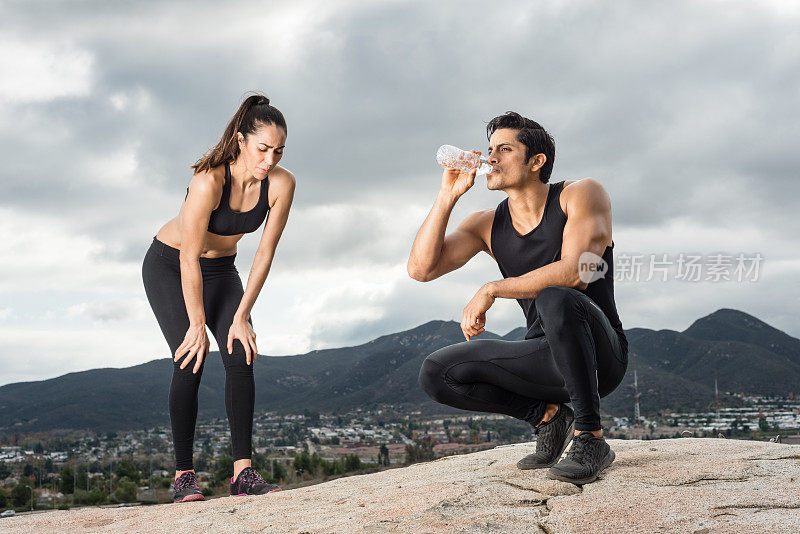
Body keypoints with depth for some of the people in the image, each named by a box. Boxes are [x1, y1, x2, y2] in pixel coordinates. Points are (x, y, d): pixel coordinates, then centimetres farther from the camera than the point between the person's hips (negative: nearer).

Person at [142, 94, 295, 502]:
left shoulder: (281, 184, -20)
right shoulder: (209, 181, -34)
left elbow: (265, 252, -13)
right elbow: (188, 257, -28)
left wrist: (241, 317, -13)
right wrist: (197, 325, -22)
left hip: (220, 269, 4)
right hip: (168, 266, -4)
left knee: (241, 357, -13)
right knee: (190, 361, -16)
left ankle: (243, 472, -12)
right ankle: (183, 475, -6)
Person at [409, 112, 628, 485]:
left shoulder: (581, 195, -7)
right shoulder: (487, 225, 6)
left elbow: (575, 272, -25)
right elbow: (420, 268, -6)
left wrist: (491, 290, -21)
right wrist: (448, 196, -11)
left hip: (601, 353, -5)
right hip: (547, 359, 5)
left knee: (555, 300, -38)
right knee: (436, 374, -9)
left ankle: (589, 437, -24)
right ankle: (546, 414, 3)